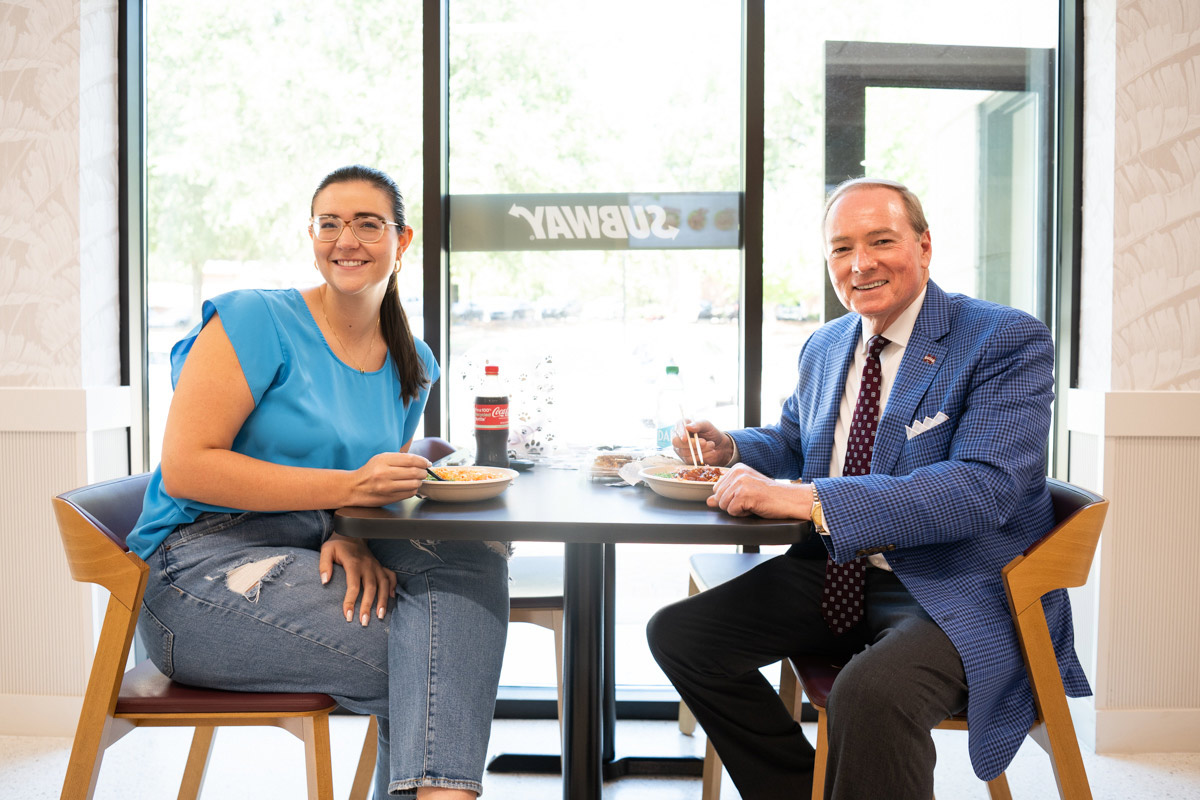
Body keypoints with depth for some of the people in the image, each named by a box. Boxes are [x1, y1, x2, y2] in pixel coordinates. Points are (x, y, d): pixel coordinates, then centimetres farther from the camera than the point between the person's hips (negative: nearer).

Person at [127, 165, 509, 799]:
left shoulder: (412, 365, 12)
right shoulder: (255, 319, -7)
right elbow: (184, 469, -14)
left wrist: (352, 539, -9)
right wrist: (349, 488, -23)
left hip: (312, 559, 6)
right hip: (200, 568, -6)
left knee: (472, 564, -24)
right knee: (433, 663, -25)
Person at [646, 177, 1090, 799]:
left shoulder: (1007, 343, -11)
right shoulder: (825, 347, 12)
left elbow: (984, 489, -24)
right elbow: (791, 441, 28)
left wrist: (809, 499, -30)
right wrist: (730, 448, 2)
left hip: (958, 591, -7)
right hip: (836, 577, 8)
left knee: (872, 692, -37)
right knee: (677, 633, 0)